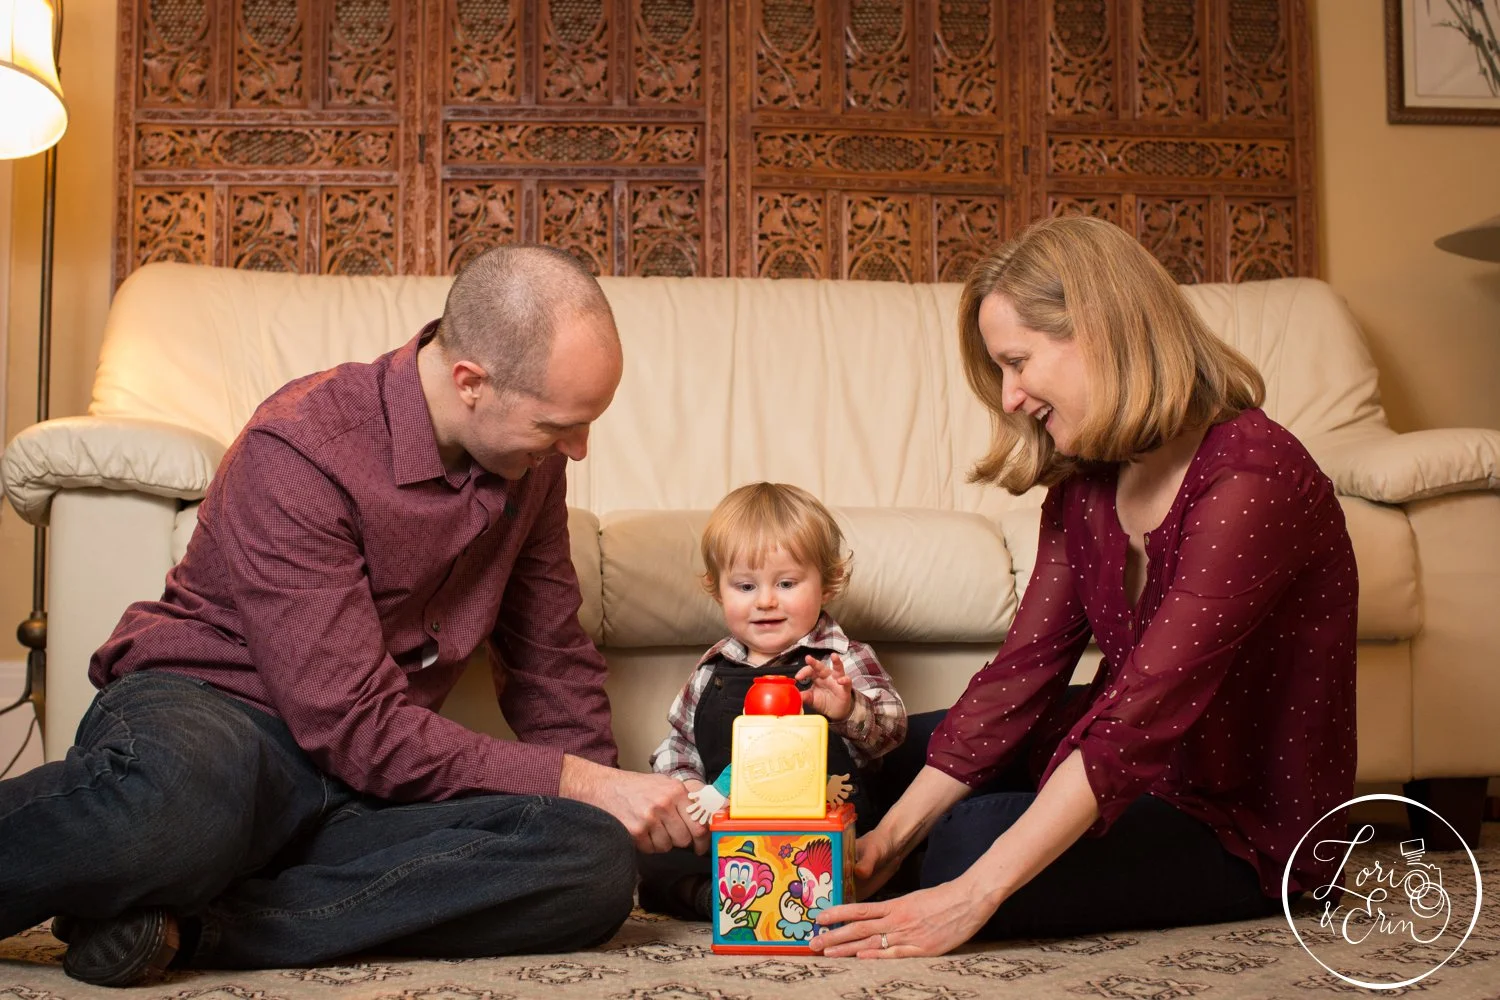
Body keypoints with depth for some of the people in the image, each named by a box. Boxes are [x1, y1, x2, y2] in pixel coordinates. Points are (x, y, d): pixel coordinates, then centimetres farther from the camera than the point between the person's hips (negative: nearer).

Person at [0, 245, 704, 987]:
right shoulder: (301, 450, -18)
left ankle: (189, 924, -25)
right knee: (176, 807, -46)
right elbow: (355, 725, -22)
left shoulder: (530, 459, 3)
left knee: (598, 865, -26)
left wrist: (609, 799, 8)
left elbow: (551, 657, 17)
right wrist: (575, 784, -21)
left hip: (364, 792, 7)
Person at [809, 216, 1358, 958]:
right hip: (1143, 757, 8)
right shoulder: (1084, 479, 0)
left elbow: (1143, 711, -33)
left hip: (1247, 821, -8)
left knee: (974, 838, -24)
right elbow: (1026, 665, -4)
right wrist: (891, 837, -12)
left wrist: (972, 897, -36)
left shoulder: (1248, 478, -27)